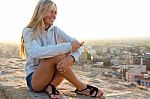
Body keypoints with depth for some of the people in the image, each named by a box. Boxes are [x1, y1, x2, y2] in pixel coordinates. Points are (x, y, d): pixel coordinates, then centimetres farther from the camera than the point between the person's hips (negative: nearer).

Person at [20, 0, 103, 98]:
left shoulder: (55, 30, 3)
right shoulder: (28, 31, -11)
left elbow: (77, 44, -10)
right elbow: (36, 52, -33)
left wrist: (70, 58, -33)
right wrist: (68, 46, -35)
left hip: (52, 75, 5)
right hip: (34, 79, -5)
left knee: (70, 54, -16)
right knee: (57, 55, -29)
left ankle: (51, 86, -20)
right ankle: (81, 88, -16)